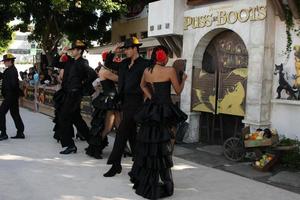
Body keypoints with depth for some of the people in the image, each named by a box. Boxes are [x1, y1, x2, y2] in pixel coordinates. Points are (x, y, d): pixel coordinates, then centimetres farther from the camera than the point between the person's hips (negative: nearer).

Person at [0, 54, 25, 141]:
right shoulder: (11, 70, 14)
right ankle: (20, 133, 17)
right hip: (13, 96, 10)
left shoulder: (11, 71, -16)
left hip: (10, 96, -10)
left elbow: (13, 84, -24)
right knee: (15, 113, 12)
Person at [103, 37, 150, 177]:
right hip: (125, 101, 8)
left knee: (122, 132, -9)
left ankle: (115, 164, -3)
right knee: (131, 133, 14)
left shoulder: (144, 64, -9)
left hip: (135, 102, -8)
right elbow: (108, 64, 22)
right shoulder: (124, 63, 12)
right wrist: (113, 52, 10)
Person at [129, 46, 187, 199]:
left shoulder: (147, 71, 5)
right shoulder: (170, 71, -11)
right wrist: (183, 79, 15)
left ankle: (143, 180, 28)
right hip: (164, 110, -5)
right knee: (162, 147, 1)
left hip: (150, 109, 5)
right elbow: (178, 91, -1)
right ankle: (161, 184, 8)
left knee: (147, 144, 16)